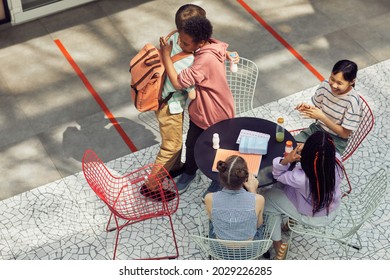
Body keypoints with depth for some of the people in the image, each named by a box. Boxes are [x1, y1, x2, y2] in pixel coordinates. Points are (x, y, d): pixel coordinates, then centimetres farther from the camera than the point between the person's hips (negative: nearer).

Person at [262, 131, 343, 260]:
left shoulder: (301, 178, -44)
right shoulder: (336, 160, -32)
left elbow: (278, 174, -23)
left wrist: (286, 160, -42)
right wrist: (305, 149, -23)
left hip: (312, 217, -5)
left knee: (267, 198, 12)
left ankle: (278, 243, 26)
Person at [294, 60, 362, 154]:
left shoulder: (352, 101, -25)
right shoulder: (325, 85, -11)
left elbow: (345, 134, -19)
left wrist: (322, 117, -28)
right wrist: (308, 108, -18)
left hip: (336, 140, -5)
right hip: (317, 129, 5)